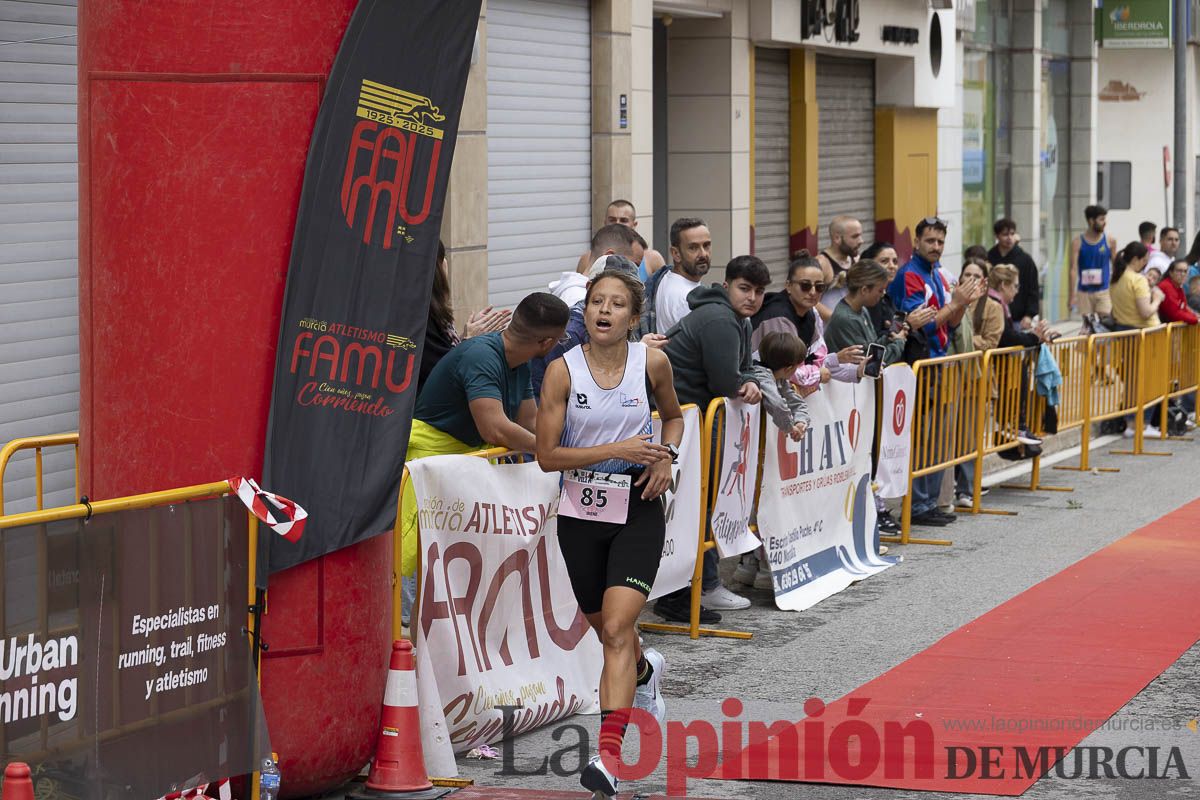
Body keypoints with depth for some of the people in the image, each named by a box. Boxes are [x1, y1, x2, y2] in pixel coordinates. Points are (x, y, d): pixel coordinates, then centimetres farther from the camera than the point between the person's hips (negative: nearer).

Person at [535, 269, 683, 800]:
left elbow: (674, 416, 17)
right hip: (581, 513, 2)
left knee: (617, 629, -17)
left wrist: (666, 457, -3)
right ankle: (645, 670, 55)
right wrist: (616, 449, -20)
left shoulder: (652, 363, -4)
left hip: (638, 514, -2)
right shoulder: (563, 370, -8)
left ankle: (608, 755, -22)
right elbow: (547, 456, -10)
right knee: (606, 629, 18)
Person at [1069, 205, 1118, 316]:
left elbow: (1115, 267, 9)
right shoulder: (1078, 242, -2)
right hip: (1084, 292, 0)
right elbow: (1074, 269, -4)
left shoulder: (1110, 241, 1)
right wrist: (1073, 295, -10)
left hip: (1104, 291, 0)